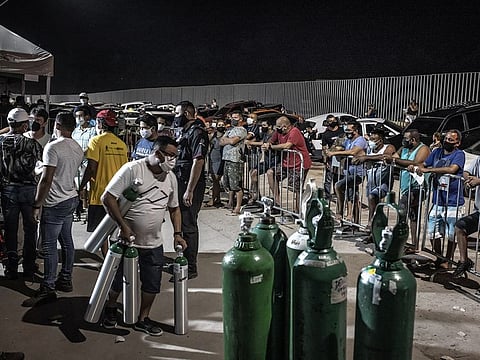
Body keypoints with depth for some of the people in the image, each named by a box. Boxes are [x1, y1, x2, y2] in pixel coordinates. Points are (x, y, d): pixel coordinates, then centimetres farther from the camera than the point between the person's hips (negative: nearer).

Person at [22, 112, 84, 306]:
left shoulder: (53, 147, -18)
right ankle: (65, 280, 24)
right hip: (71, 199, 8)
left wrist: (37, 205, -15)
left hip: (55, 203, -8)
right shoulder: (78, 148, 7)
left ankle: (47, 289, 2)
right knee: (67, 241, 15)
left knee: (49, 246, -3)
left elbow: (46, 180, -20)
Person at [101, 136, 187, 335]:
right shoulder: (132, 169, -16)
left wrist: (177, 234, 3)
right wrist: (123, 226, -18)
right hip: (127, 240, -5)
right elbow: (108, 197, -16)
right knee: (117, 280, 13)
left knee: (152, 284, 10)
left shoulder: (171, 177, 4)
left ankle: (143, 319, 29)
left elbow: (174, 208, 15)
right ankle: (110, 311, 40)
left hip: (154, 244, 5)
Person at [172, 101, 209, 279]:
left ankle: (191, 268, 5)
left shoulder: (197, 132, -14)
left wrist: (190, 190, -24)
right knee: (180, 223, 16)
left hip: (190, 186, -10)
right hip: (180, 183, 10)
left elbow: (198, 162, -21)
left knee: (188, 226, -4)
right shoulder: (183, 132, 17)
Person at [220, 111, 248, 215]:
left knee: (236, 185, -8)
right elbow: (221, 142, 13)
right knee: (228, 184, 16)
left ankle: (237, 208, -5)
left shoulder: (241, 130, -4)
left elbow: (232, 141, -17)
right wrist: (229, 140, -5)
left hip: (236, 160, -8)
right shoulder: (229, 130, 22)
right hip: (227, 159, 9)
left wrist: (225, 139, 2)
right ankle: (230, 203, 31)